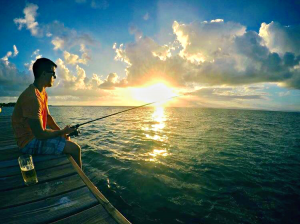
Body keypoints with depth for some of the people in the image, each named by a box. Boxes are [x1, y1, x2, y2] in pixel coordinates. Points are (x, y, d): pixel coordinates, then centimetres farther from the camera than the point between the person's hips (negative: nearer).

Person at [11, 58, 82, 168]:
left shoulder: (43, 93, 7)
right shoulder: (32, 97, -25)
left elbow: (48, 117, 14)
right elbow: (40, 134, -27)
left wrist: (61, 131, 1)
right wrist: (62, 132, -12)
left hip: (36, 136, 10)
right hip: (29, 142, -10)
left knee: (69, 142, 18)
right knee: (75, 148, -19)